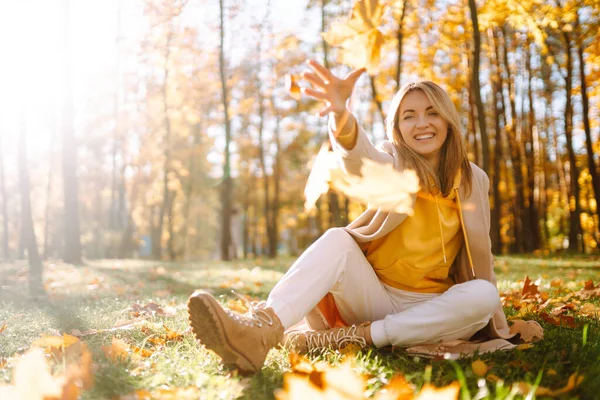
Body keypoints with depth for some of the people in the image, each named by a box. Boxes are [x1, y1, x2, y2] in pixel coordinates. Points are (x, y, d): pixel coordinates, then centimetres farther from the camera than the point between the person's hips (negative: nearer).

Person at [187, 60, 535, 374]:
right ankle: (260, 331, -50)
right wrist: (340, 114, -53)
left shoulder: (474, 180, 2)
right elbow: (360, 157, -30)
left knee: (483, 296, -29)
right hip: (373, 297, -1)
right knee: (337, 240, -28)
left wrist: (496, 321, 8)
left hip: (428, 310, 2)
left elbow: (480, 256, 9)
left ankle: (359, 336, -28)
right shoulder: (392, 166, -4)